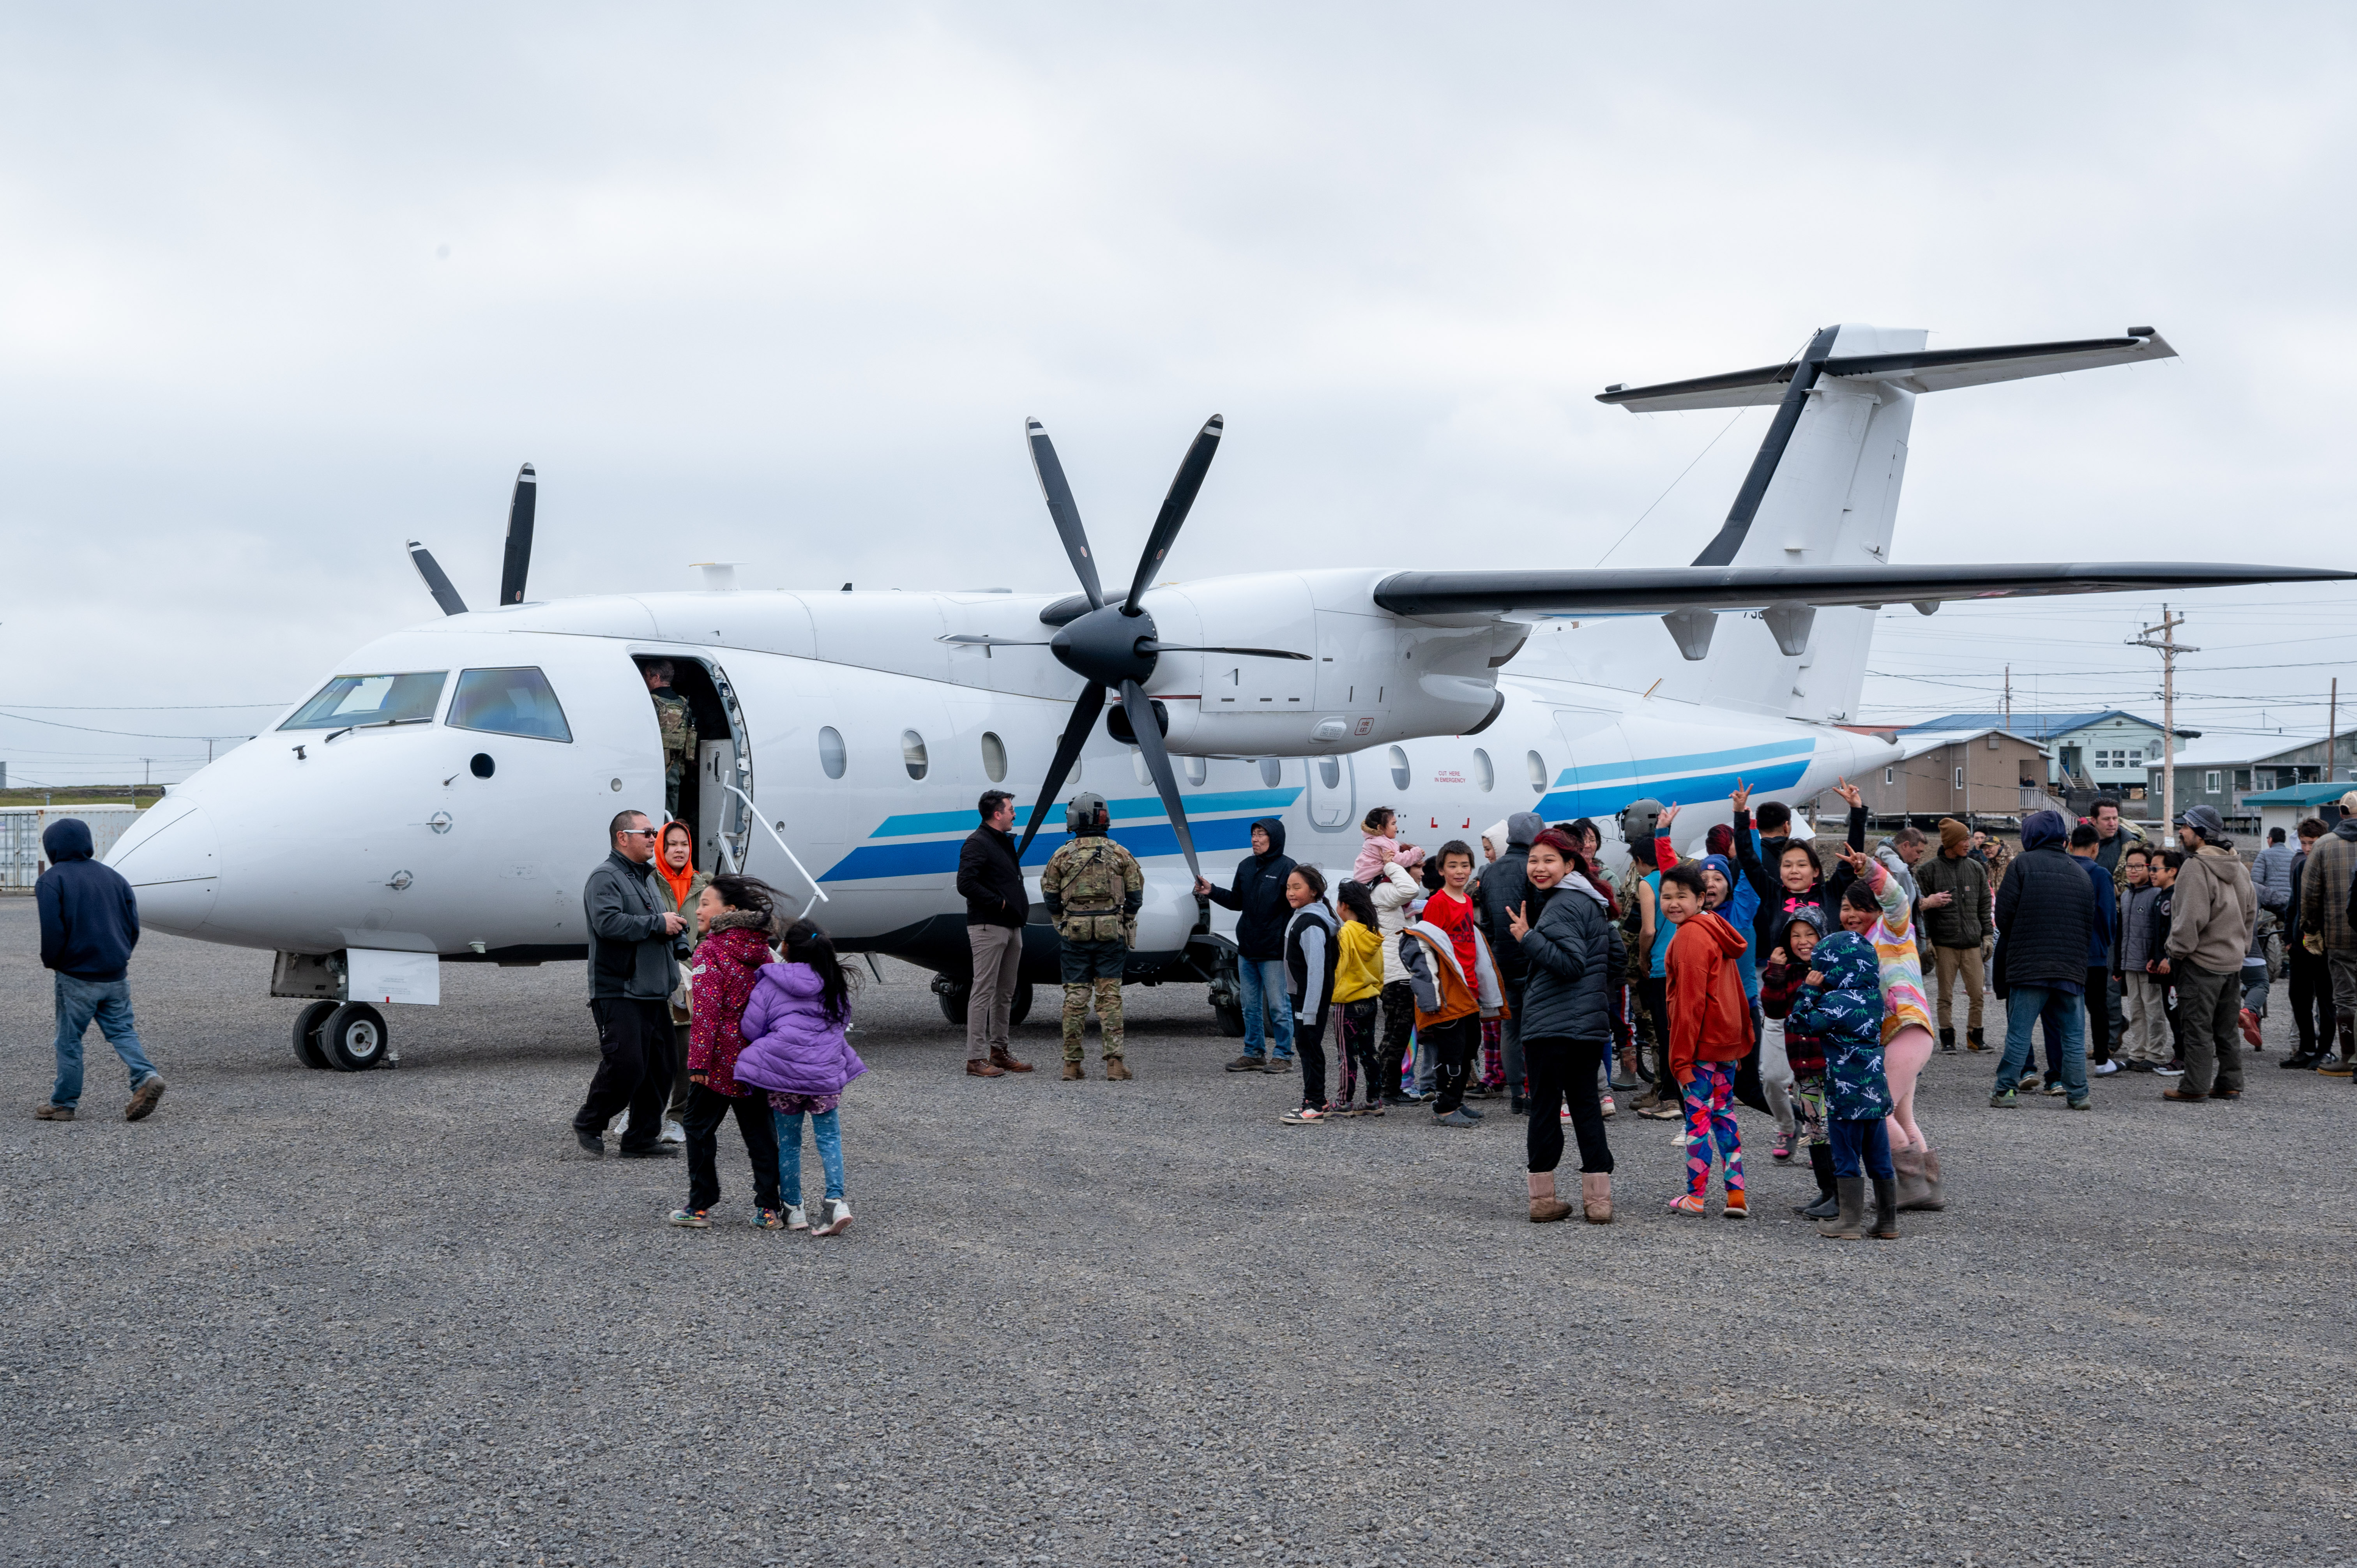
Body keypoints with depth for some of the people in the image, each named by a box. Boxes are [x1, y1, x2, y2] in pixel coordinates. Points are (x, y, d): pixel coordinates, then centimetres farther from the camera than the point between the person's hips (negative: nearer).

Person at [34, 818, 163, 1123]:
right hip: (116, 975, 5)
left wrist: (50, 961, 1)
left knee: (69, 1039, 5)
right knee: (121, 1030, 9)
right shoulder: (113, 877, 11)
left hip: (76, 975, -5)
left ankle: (63, 1103, 13)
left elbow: (51, 928, -15)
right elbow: (133, 924, 10)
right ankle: (146, 1076, -14)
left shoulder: (51, 881, -8)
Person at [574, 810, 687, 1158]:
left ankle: (643, 1138, 15)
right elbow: (608, 922, -24)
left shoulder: (648, 877, 21)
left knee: (659, 1069, 7)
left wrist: (675, 924, 12)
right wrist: (658, 924, -18)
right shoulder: (606, 877, -9)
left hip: (654, 992, 9)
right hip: (619, 994, -9)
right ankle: (589, 1123, 9)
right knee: (626, 1067, -12)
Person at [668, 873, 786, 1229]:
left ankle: (700, 1208, 10)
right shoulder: (761, 950, 9)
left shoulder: (709, 952, -13)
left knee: (700, 1127, 7)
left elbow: (707, 1012, -19)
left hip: (720, 1058, -6)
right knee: (760, 1131, 9)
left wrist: (698, 1062, -18)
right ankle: (769, 1209, 8)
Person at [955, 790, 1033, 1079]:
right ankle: (976, 1058, -8)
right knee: (984, 991, -9)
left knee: (1006, 993, 14)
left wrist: (1020, 910, 10)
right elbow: (966, 884, -21)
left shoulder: (1006, 842, 19)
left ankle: (1000, 1050, 23)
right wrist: (1000, 903, -17)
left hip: (1012, 927, 10)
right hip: (989, 927, -10)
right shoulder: (977, 843, -11)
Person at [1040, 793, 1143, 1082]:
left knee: (1075, 996, 5)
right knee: (1110, 996, 2)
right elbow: (1136, 896, 3)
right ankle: (1114, 1063, -4)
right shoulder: (1121, 854, 1)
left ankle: (1072, 1063, 6)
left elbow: (1050, 897, 4)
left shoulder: (1062, 855, 0)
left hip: (1075, 935, 0)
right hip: (1112, 934, 0)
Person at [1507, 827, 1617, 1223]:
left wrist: (1528, 938, -21)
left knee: (1544, 1107, -1)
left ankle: (1543, 1199, 4)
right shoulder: (1591, 901, 16)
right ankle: (1598, 1200, 6)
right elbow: (1616, 951, 26)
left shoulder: (1560, 907, -13)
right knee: (1586, 1105, 9)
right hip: (1591, 1023, 9)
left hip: (1552, 1025, -9)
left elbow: (1570, 963, -22)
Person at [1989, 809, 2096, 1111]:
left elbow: (2004, 916, -6)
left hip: (2029, 965, -3)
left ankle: (2004, 1091, 1)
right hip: (2072, 968, 3)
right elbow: (2090, 926, 14)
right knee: (2074, 1034, 9)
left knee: (2019, 1032, 0)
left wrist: (2014, 944, 12)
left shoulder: (2022, 864, -3)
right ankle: (2077, 1094, 8)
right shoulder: (2079, 872, 12)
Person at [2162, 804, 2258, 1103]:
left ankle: (2195, 1086, -2)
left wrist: (2178, 951, -13)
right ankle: (2230, 1084, 17)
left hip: (2201, 959, -9)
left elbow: (2192, 917, -22)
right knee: (2227, 1028, 14)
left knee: (2197, 1025, -3)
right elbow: (2251, 911, 18)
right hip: (2233, 959, 9)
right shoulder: (2239, 867, 12)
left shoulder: (2196, 868, -18)